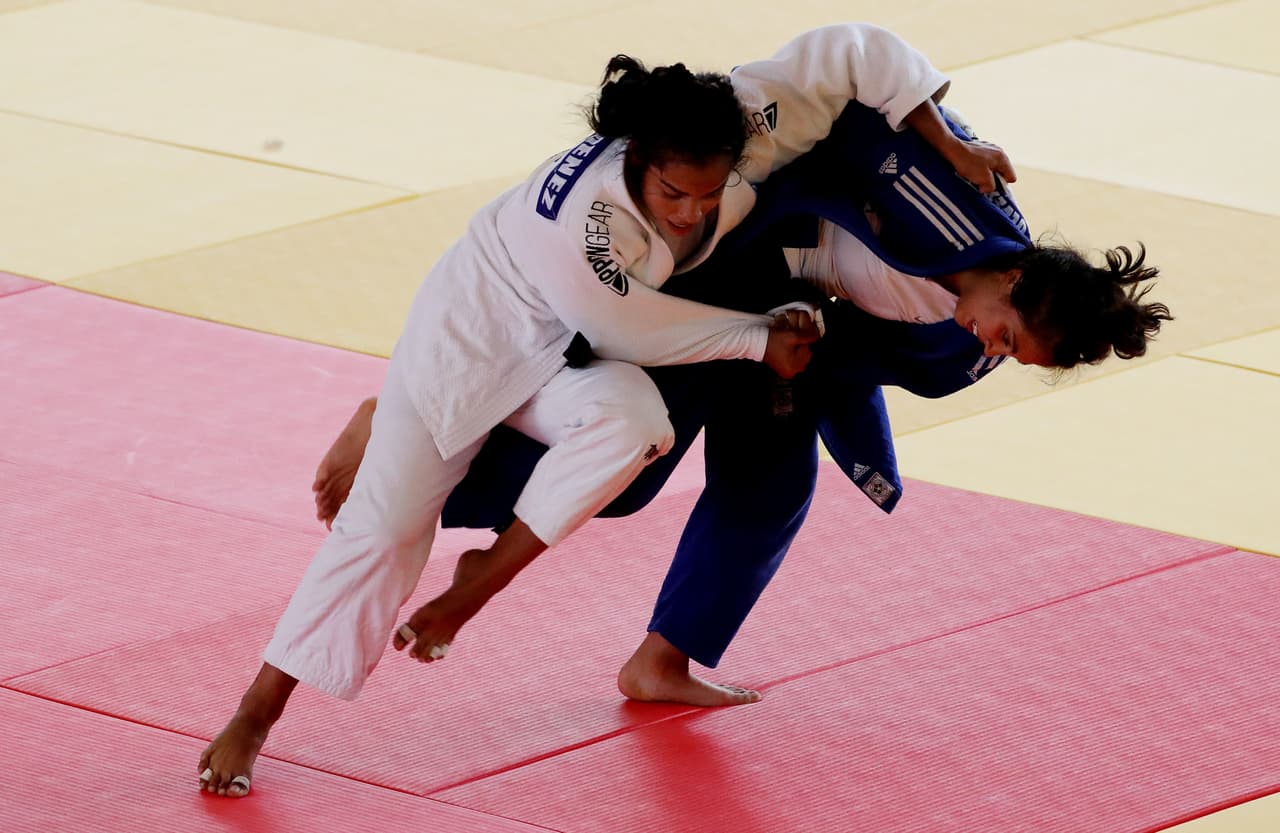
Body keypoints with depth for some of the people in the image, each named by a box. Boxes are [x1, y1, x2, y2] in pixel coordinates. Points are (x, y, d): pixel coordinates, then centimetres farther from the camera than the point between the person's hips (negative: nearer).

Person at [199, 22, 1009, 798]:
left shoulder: (742, 134, -28)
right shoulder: (581, 223, -42)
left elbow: (853, 54, -19)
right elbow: (637, 332, -25)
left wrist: (951, 149, -14)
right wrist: (760, 338, -17)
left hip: (571, 353, 5)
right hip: (478, 325, -5)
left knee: (633, 421, -31)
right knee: (388, 520, -5)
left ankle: (481, 582, -11)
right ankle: (256, 717, 7)